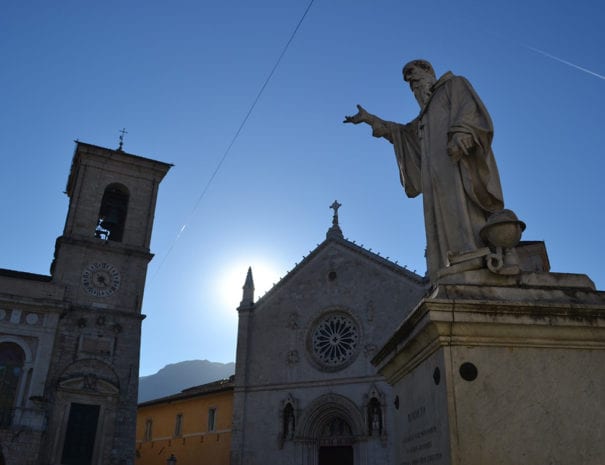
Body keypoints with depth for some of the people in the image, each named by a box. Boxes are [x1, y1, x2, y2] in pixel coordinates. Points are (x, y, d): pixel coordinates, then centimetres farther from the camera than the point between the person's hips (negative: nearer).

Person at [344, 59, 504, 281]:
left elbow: (469, 107, -2)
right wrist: (369, 119, 49)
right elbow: (403, 132, 49)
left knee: (461, 212, -27)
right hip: (438, 174, 7)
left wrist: (461, 133, -23)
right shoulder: (428, 112, 39)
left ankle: (478, 269, -39)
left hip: (457, 164, -7)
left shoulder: (455, 84, 18)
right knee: (443, 224, -10)